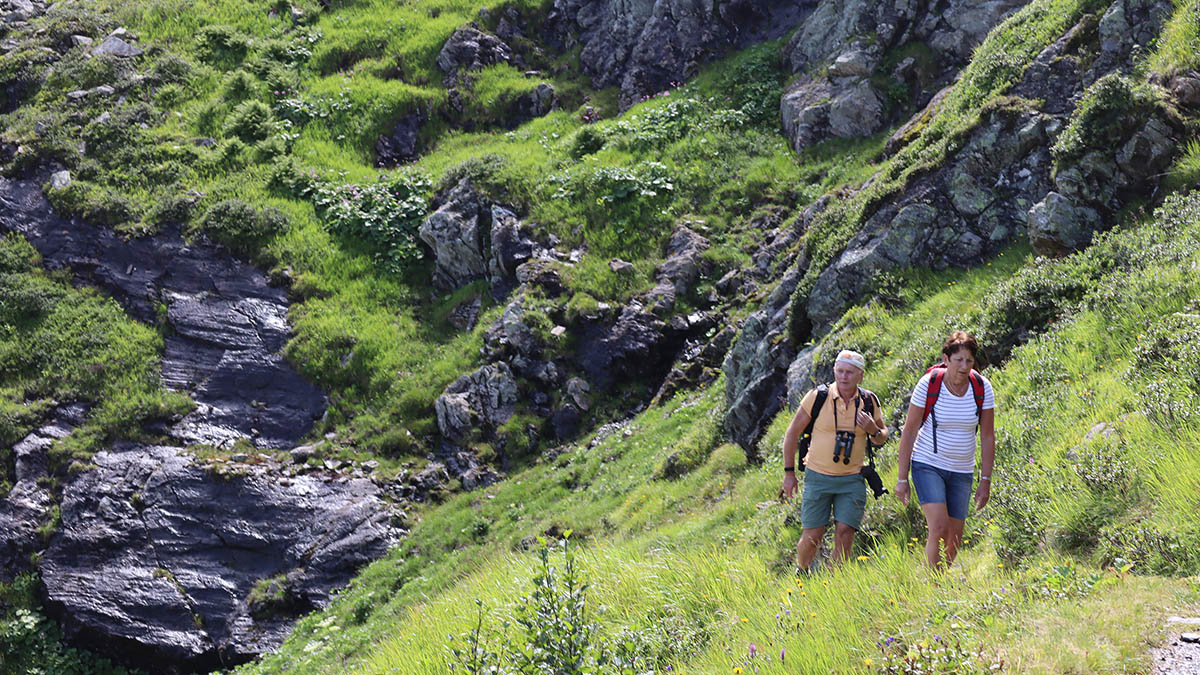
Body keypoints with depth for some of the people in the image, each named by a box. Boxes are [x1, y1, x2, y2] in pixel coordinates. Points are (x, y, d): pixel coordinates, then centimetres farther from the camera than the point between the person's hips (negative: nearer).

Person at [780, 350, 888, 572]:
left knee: (844, 535, -8)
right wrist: (789, 472, 0)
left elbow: (882, 438, 14)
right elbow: (793, 432, 1)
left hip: (852, 479, 2)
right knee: (812, 537, -1)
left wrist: (874, 431, -11)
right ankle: (801, 573, 28)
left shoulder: (869, 402, 1)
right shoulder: (817, 397, -8)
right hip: (818, 478, -2)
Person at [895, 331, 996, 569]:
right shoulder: (928, 384, -13)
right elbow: (909, 431, -7)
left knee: (955, 540, 6)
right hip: (928, 465, -3)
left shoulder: (982, 388, -6)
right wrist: (902, 478, -7)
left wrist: (985, 481, 0)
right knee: (939, 529, -20)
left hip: (962, 471, 4)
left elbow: (987, 436, 2)